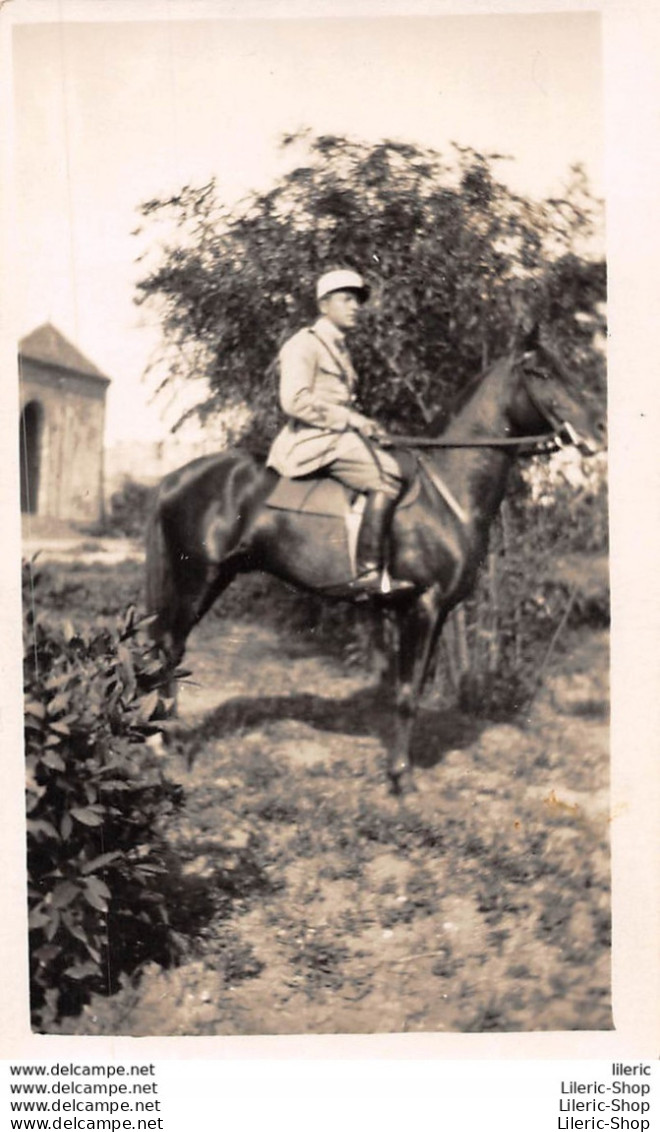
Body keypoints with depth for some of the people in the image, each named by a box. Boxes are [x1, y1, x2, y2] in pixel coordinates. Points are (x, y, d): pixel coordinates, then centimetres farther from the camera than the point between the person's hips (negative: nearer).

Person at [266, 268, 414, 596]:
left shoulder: (339, 348, 24)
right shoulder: (305, 344, -3)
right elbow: (295, 401, -16)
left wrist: (365, 424, 8)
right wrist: (350, 419, -15)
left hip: (338, 435, 10)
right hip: (312, 440, -10)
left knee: (398, 467, 0)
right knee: (387, 476, -26)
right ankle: (370, 572, -30)